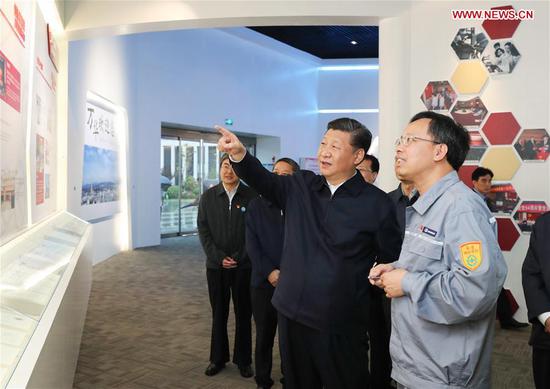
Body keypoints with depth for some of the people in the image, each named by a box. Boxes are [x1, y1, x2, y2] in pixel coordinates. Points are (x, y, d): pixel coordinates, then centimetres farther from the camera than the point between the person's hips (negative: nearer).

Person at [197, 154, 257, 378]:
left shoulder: (251, 196, -4)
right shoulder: (208, 197, 3)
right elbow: (203, 231, 1)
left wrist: (238, 258, -10)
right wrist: (219, 258, -9)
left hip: (244, 266, -2)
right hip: (216, 265, 2)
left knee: (243, 314, 8)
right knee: (218, 314, 12)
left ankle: (243, 360, 22)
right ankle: (218, 358, 26)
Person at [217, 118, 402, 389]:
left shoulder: (377, 204, -8)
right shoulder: (301, 186, 4)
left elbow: (391, 261, -1)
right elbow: (264, 181, -8)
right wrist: (238, 153, -22)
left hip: (340, 325, -4)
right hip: (292, 313, 4)